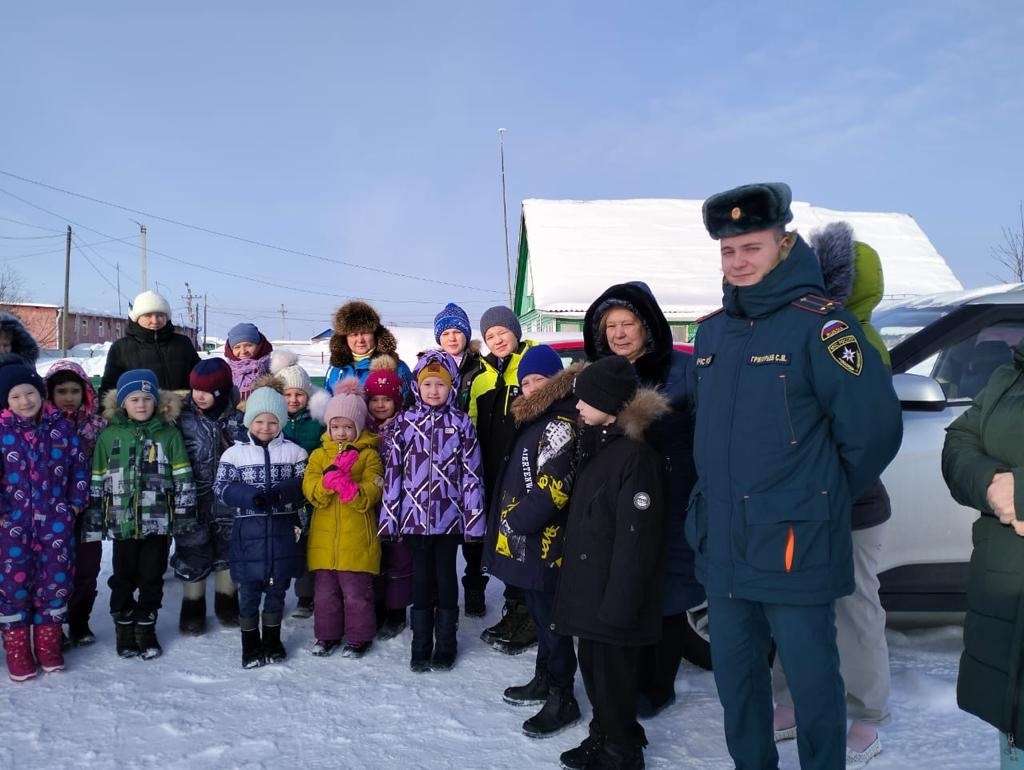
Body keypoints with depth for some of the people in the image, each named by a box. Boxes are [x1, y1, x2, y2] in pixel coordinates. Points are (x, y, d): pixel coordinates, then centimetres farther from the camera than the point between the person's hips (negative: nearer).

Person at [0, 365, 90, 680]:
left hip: (55, 519, 1)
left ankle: (48, 643, 21)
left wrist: (76, 500, 3)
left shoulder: (61, 424, 2)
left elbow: (79, 463, 7)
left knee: (56, 579, 5)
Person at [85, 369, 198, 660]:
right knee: (123, 578, 11)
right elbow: (96, 483, 5)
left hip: (158, 522, 0)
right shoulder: (109, 435, 1)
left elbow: (183, 479, 1)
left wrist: (184, 516, -3)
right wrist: (93, 522, 3)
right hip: (122, 522, 1)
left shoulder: (169, 434, 0)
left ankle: (146, 630, 24)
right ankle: (124, 629, 26)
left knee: (152, 578, 9)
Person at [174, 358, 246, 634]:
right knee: (193, 551, 7)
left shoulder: (237, 417, -5)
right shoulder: (183, 417, -7)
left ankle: (227, 602, 31)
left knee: (228, 549, 12)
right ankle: (193, 608, 25)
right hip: (193, 498, -1)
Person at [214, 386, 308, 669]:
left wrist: (284, 491, -21)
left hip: (282, 531, 1)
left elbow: (305, 484, -1)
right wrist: (251, 496, -20)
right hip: (249, 532, -1)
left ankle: (272, 640, 29)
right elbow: (221, 487, -5)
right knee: (249, 591, 6)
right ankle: (250, 645, 21)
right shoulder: (235, 453, 0)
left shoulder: (294, 452, 2)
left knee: (278, 588, 12)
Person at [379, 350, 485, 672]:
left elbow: (471, 473, -1)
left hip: (449, 515, -1)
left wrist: (474, 517, -5)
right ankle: (421, 647, 21)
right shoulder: (405, 421, 2)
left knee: (446, 578, 9)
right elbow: (393, 471, 2)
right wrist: (388, 516, 0)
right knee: (421, 579, 10)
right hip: (414, 514, 1)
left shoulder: (461, 423, 0)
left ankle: (445, 646, 21)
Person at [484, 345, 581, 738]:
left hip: (544, 543, -10)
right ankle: (544, 681, 34)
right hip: (528, 542, 10)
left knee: (551, 619, 0)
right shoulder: (535, 419, 15)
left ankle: (562, 699, 11)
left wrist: (515, 521, -16)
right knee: (541, 616, 20)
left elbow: (552, 488, -25)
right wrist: (509, 521, 13)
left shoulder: (560, 423, -17)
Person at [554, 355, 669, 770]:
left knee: (613, 673, 3)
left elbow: (636, 537, -22)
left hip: (612, 595, -9)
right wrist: (574, 579, 18)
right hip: (589, 588, 9)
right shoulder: (595, 447, 13)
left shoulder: (636, 455, -18)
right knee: (593, 667, 19)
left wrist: (618, 602, -21)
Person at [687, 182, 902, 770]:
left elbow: (874, 426, -15)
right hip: (721, 546, 7)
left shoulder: (819, 324, -12)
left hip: (796, 545, -6)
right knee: (735, 676, 18)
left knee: (812, 680, 6)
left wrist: (826, 499, -4)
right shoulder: (713, 331, 9)